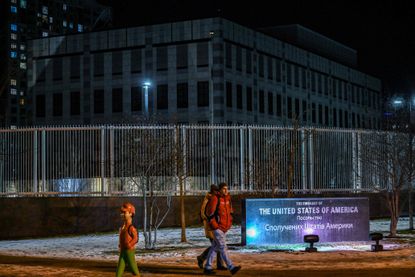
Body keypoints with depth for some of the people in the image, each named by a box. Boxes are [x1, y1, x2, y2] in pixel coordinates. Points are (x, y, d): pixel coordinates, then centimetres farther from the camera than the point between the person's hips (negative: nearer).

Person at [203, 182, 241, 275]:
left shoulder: (228, 198, 8)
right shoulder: (215, 199, -14)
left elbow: (230, 210, 24)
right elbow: (209, 212, -14)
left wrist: (229, 221, 14)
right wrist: (214, 225, -14)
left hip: (225, 228, 8)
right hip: (217, 228, -8)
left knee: (215, 248, 12)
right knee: (223, 247, -13)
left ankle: (207, 268, 19)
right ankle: (231, 268, -19)